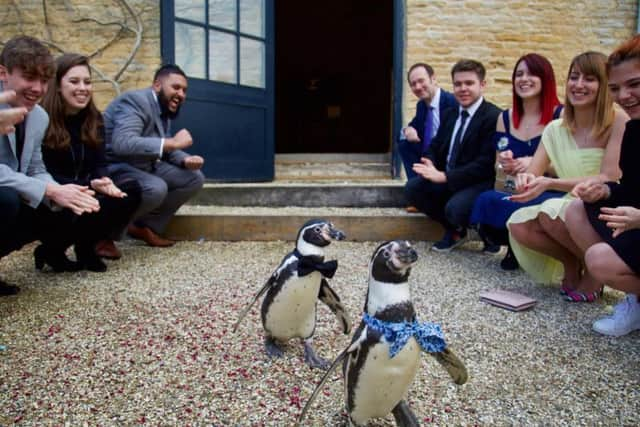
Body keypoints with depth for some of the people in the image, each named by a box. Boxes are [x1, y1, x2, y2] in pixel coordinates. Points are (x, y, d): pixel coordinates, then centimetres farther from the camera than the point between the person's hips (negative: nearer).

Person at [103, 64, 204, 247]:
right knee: (156, 188, -35)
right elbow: (122, 144, -38)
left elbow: (163, 147, 13)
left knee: (194, 178, 2)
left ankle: (146, 226, 6)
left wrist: (185, 160, -9)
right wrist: (173, 142, -36)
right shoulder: (135, 101, -21)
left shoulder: (164, 108, 6)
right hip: (115, 169, -9)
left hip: (146, 166, 9)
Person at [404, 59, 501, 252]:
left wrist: (445, 176, -26)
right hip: (446, 179, 7)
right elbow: (434, 147, 13)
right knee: (412, 188, -12)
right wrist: (430, 167, -13)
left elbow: (485, 164, -20)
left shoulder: (494, 117, -13)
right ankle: (454, 229, 7)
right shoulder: (448, 114, 12)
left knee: (455, 208, -33)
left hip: (479, 183, -7)